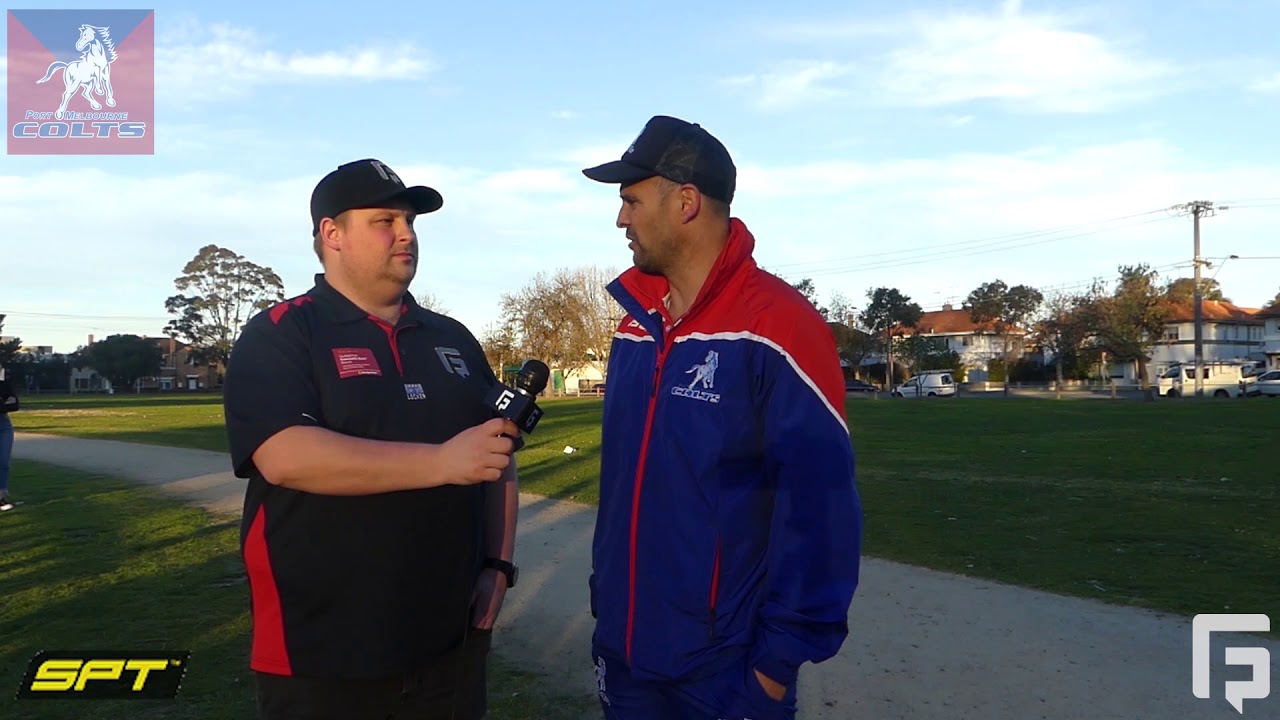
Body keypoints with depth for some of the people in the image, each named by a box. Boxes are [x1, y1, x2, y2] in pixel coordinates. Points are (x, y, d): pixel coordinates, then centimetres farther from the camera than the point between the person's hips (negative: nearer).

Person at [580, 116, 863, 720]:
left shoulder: (775, 326, -17)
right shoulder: (634, 324, 4)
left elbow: (817, 506, -17)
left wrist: (783, 655, -14)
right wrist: (605, 599, 12)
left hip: (728, 671, -6)